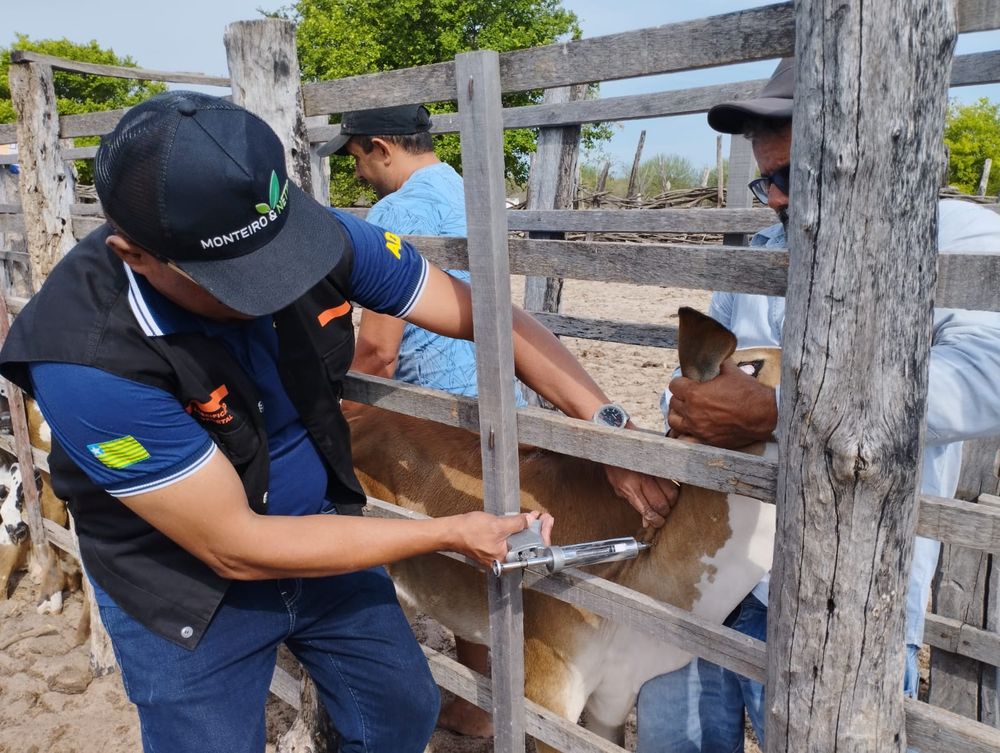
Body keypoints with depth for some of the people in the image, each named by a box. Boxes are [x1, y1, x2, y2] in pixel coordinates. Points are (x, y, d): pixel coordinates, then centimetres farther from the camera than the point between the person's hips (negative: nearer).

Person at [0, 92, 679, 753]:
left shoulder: (323, 238, -21)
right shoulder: (88, 359, -33)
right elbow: (236, 547, -28)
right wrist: (452, 535, -23)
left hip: (321, 529, 4)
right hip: (189, 587, -4)